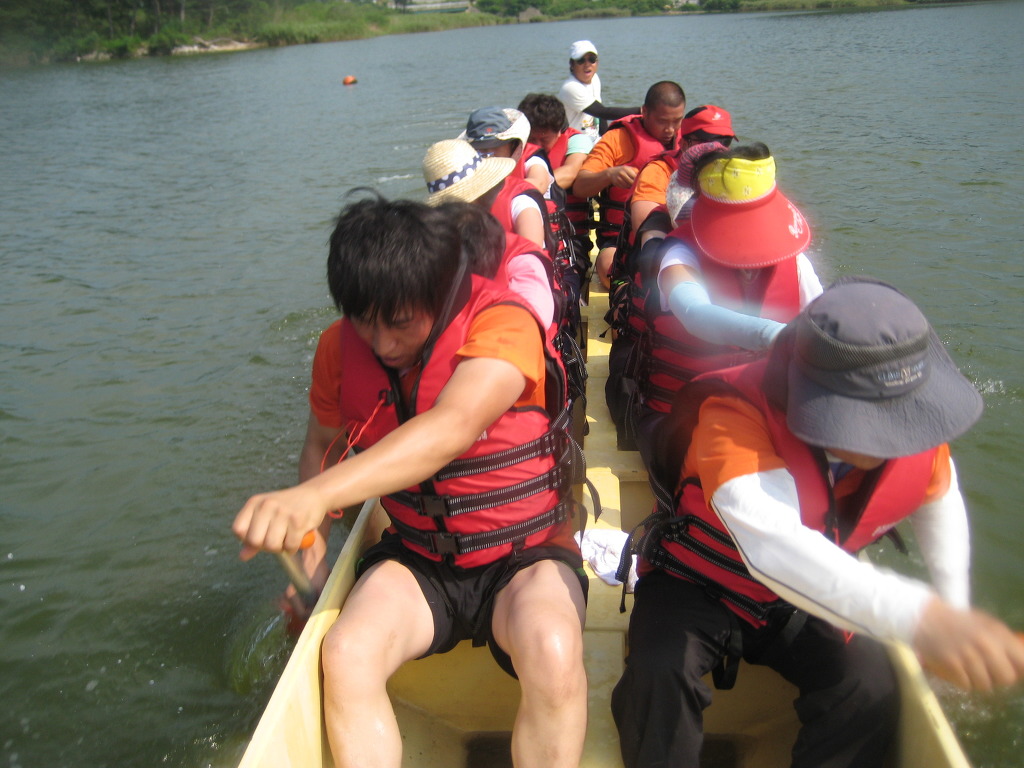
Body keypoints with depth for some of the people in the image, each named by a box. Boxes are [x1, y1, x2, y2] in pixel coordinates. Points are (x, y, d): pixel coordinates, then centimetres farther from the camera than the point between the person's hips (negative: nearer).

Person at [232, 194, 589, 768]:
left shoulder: (501, 322, -21)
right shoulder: (340, 347, -3)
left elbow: (452, 427, -39)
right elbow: (323, 441, 15)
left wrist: (319, 493, -50)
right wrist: (310, 539, 2)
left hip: (527, 553, -3)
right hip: (417, 559, 4)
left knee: (554, 655, -33)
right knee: (344, 656, -24)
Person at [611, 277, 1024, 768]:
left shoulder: (914, 418, -16)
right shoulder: (736, 412, -35)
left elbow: (939, 496, 9)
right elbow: (772, 543, -52)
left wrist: (955, 608, 4)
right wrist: (917, 616, -64)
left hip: (806, 600, 4)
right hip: (697, 585, -4)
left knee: (871, 694, -19)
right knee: (661, 673, -30)